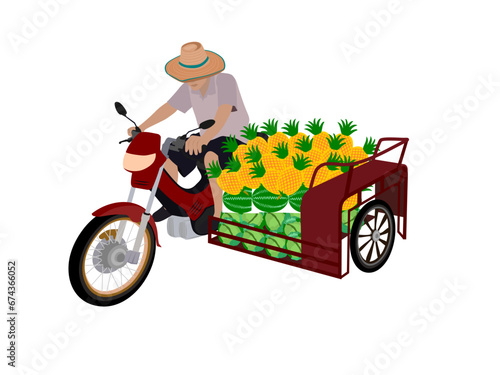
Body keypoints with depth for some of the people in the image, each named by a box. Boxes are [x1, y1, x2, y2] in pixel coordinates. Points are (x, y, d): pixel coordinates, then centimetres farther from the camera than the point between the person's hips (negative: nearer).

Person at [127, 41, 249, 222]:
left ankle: (216, 213, -28)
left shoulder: (225, 81, -26)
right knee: (168, 163, -8)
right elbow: (167, 108, -1)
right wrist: (140, 128, -14)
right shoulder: (189, 88, -5)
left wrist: (204, 138, -58)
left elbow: (223, 114, -41)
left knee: (211, 158, -39)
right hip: (208, 138, 7)